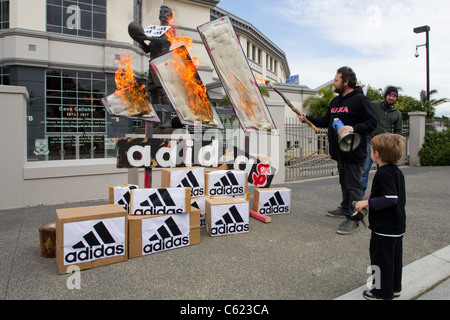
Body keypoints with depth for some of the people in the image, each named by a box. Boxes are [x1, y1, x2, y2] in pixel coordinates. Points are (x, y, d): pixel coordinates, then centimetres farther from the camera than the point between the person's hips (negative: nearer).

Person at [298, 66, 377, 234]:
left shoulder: (360, 99, -10)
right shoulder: (335, 101, 16)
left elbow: (371, 122, -15)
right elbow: (326, 121, 20)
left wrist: (354, 128, -29)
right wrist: (307, 118, 12)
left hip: (354, 152, -9)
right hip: (339, 151, 9)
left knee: (353, 185, -5)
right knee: (344, 182, 20)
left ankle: (353, 218, 1)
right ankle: (345, 208, 35)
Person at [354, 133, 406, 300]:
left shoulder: (384, 174, -22)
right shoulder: (397, 172, 8)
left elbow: (391, 198, -28)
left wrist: (368, 203, -23)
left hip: (384, 228, -10)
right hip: (398, 226, 10)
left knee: (381, 258, 4)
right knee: (395, 257, 20)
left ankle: (383, 292, 16)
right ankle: (394, 288, 34)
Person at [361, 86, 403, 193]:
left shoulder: (397, 114, 12)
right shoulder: (373, 105, 3)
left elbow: (398, 131, 16)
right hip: (370, 142, -3)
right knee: (364, 169, -4)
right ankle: (361, 191, 6)